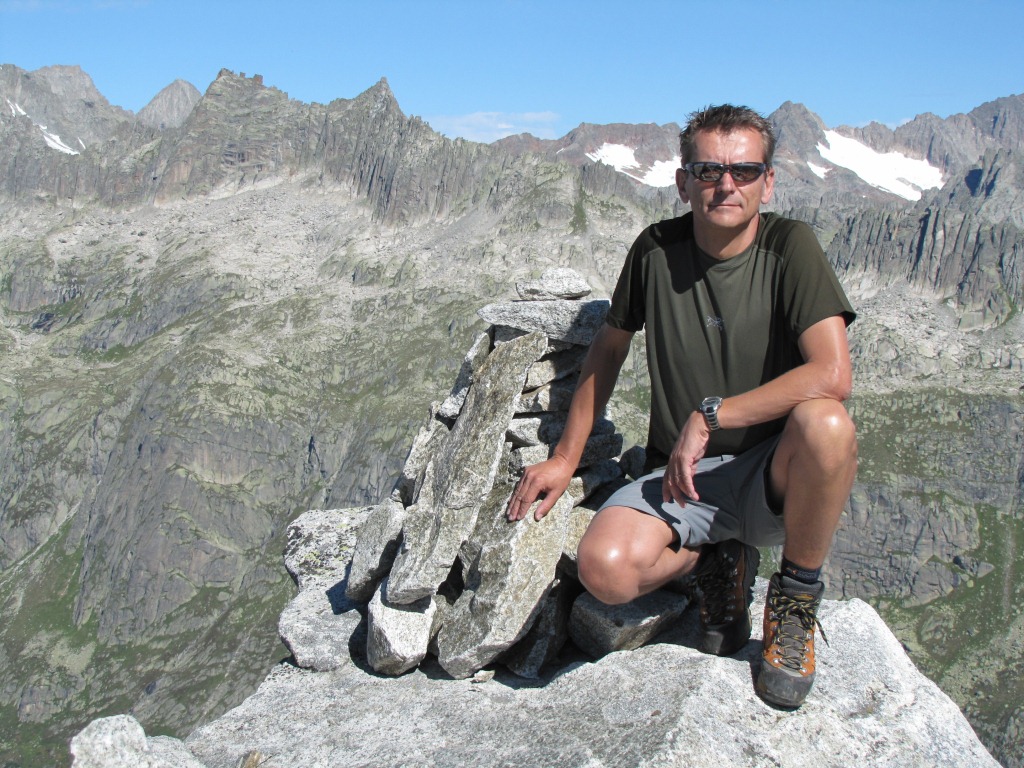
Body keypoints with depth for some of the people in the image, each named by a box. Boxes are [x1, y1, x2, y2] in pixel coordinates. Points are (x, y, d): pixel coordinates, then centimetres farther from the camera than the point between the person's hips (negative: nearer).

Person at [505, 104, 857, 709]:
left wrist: (708, 416, -21)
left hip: (774, 476, -1)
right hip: (680, 478, 2)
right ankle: (714, 559, 9)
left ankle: (796, 600, -7)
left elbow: (832, 375, -22)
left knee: (825, 423, -36)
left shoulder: (790, 246, -10)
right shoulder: (656, 250, -1)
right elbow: (608, 350, 12)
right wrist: (565, 458, 11)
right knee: (605, 569, -28)